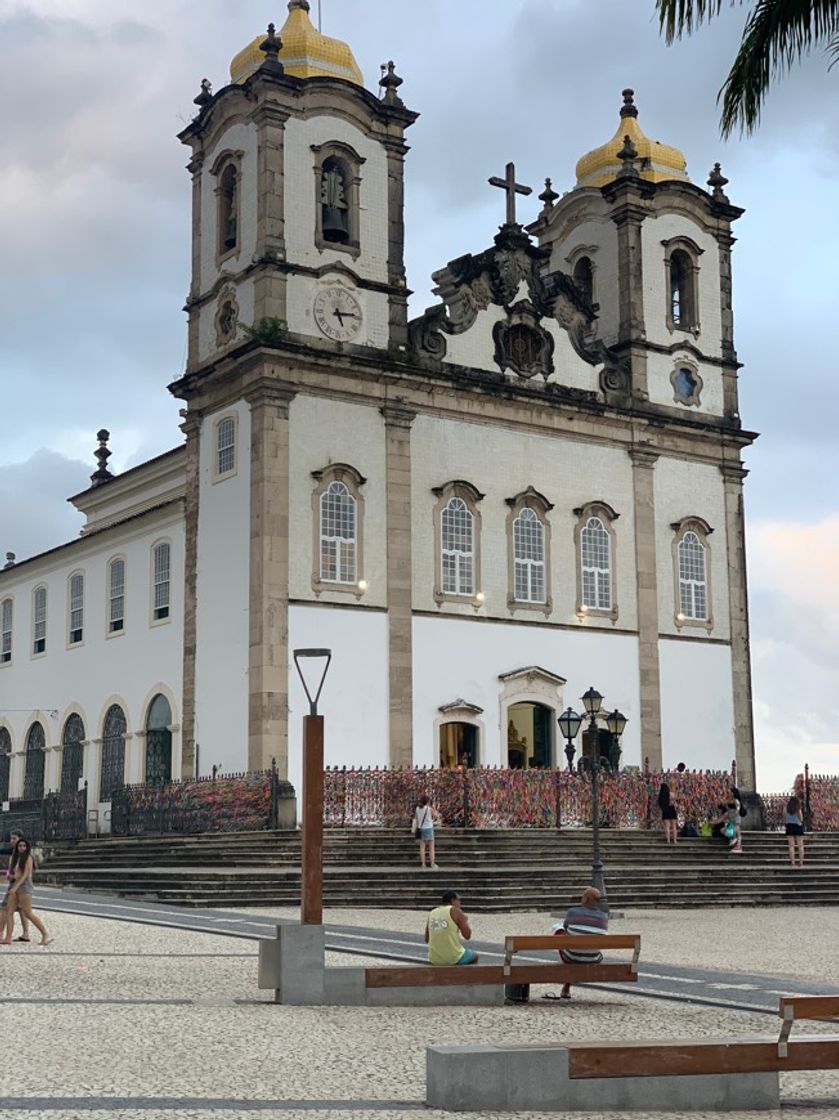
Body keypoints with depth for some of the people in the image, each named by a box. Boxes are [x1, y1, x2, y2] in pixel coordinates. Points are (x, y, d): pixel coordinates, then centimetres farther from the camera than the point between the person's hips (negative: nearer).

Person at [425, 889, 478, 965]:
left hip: (434, 960, 5)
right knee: (474, 956, 26)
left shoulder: (432, 913, 10)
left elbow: (427, 939, 16)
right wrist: (465, 921, 10)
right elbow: (467, 935, -8)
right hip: (454, 958, -5)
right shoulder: (455, 911, -6)